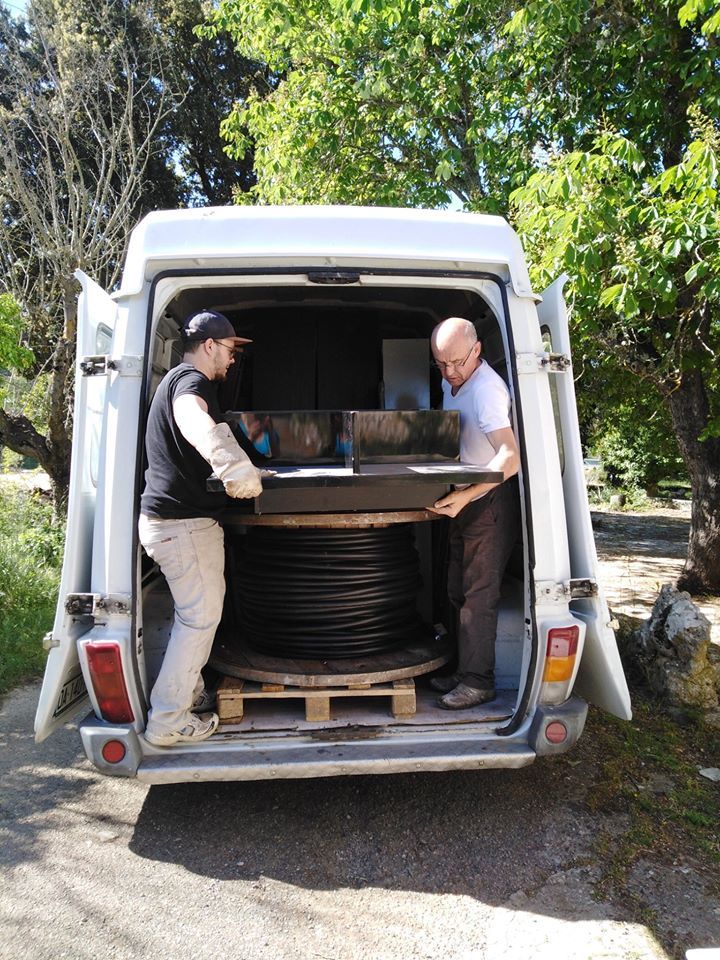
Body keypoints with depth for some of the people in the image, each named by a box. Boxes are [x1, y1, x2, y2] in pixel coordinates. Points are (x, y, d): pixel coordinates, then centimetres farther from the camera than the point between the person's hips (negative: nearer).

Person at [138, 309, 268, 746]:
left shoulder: (181, 379, 21)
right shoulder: (191, 379, -13)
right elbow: (192, 418, -40)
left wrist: (248, 472, 42)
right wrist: (233, 464, -56)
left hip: (181, 519, 11)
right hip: (182, 521, -11)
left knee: (203, 609, 20)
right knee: (201, 616, -2)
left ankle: (190, 694, 34)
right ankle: (167, 722, 9)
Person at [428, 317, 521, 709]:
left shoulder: (487, 390, -23)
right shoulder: (451, 384, 7)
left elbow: (511, 456, -34)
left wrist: (465, 495, -41)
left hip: (491, 499, -10)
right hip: (465, 498, 10)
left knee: (478, 593, -7)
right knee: (459, 590, 14)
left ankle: (479, 681, 4)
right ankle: (465, 670, 27)